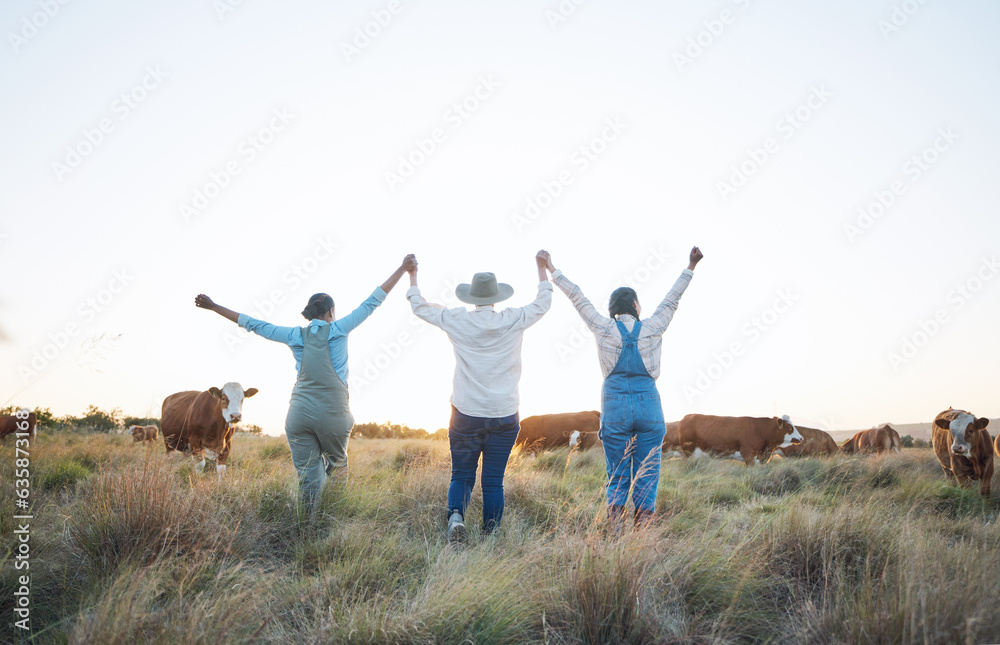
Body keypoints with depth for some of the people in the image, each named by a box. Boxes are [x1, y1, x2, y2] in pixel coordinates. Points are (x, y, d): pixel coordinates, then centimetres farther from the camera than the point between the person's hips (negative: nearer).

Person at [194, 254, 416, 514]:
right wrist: (403, 269, 7)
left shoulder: (296, 335, 8)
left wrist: (213, 307, 23)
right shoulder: (338, 330, 2)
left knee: (308, 474, 5)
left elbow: (253, 324, 14)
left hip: (299, 413, 2)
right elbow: (372, 302, 3)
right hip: (333, 414, -2)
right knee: (337, 466, 16)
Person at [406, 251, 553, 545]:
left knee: (462, 476, 8)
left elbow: (419, 306, 13)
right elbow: (543, 303, 17)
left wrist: (412, 275, 27)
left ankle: (456, 516, -17)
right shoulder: (513, 321, -2)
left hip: (466, 414, 0)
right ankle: (490, 537, 7)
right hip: (504, 415, 0)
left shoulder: (457, 321, -2)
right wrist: (542, 267, 28)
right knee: (493, 481, 6)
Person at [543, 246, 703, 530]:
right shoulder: (652, 328, 2)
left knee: (617, 478, 8)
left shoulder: (604, 328, 1)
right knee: (646, 478, 5)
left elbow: (578, 298, 10)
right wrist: (690, 268, 23)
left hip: (615, 407, 1)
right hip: (648, 406, 0)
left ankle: (616, 534, -4)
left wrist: (552, 271, 19)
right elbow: (672, 299, 13)